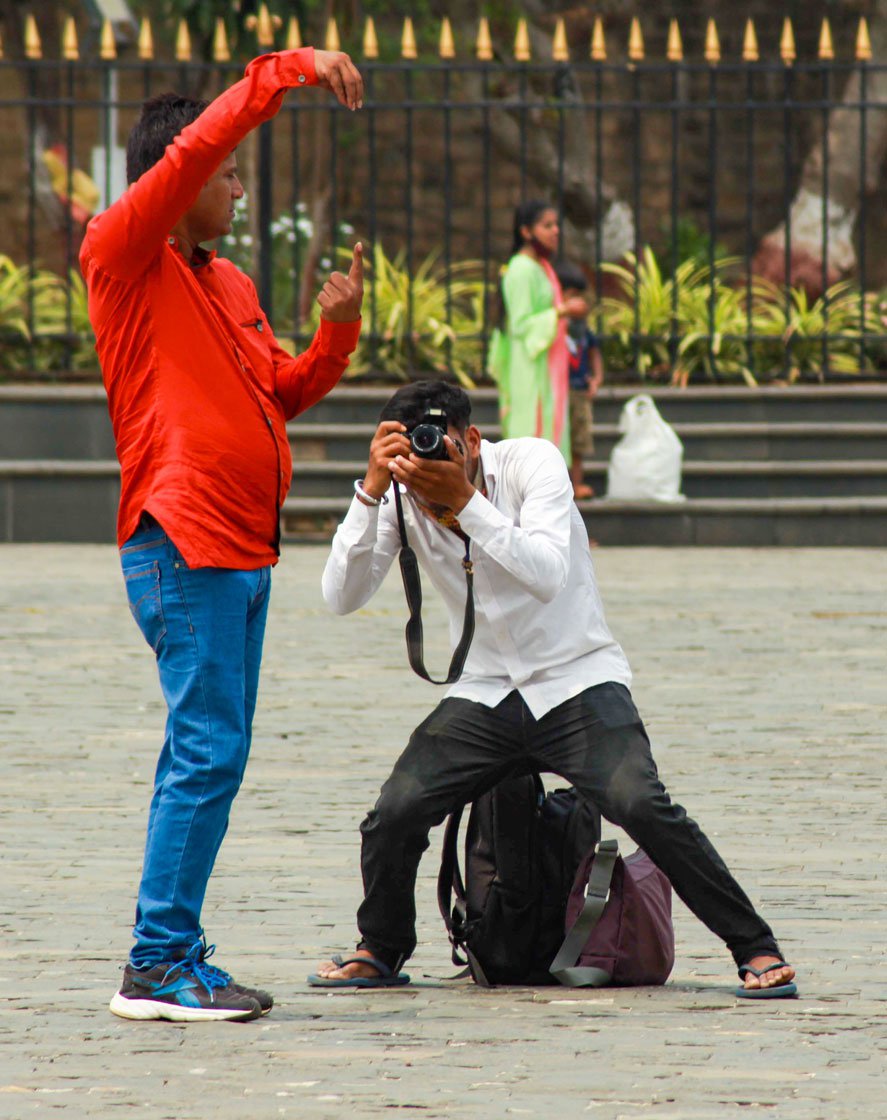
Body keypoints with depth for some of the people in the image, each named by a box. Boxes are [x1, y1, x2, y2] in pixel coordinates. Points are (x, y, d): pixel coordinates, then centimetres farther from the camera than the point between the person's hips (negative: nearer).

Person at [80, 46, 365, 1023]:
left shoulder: (226, 281, 20)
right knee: (208, 750, -12)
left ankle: (174, 959, 13)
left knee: (207, 755, 9)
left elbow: (284, 392, 23)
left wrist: (338, 329, 7)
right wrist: (287, 72, -19)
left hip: (242, 548, 9)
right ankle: (157, 966, -10)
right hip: (182, 542, -9)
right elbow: (196, 146, -18)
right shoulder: (125, 257, -5)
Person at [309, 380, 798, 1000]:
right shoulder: (400, 499, -3)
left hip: (577, 678, -3)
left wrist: (465, 502, -32)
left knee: (640, 804, -26)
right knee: (393, 816, -15)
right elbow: (343, 596, -13)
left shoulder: (532, 462, -12)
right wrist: (370, 490, -22)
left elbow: (547, 575, -26)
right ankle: (382, 951, 13)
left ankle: (756, 949, -14)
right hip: (485, 690, 3)